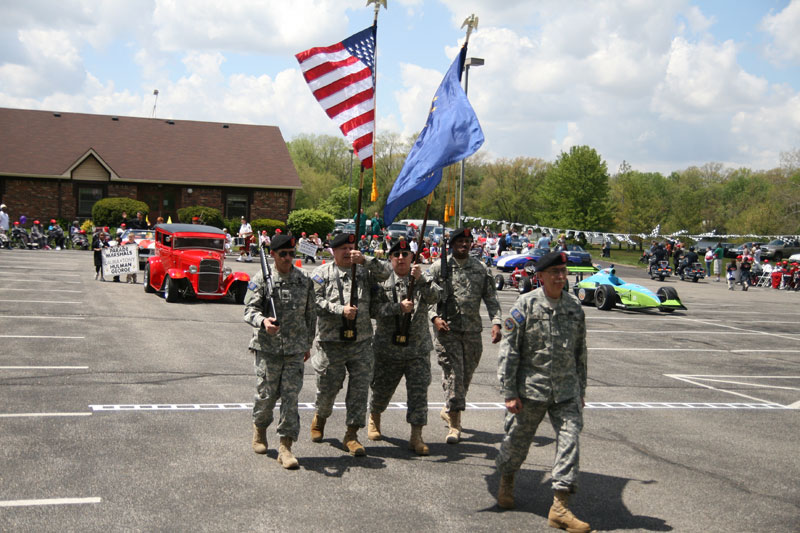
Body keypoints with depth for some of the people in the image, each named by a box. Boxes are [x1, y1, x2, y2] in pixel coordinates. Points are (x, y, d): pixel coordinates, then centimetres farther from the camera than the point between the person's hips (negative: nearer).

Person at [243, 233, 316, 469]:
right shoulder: (261, 279, -1)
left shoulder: (304, 280, 7)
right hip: (267, 348, -2)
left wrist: (308, 343, 18)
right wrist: (263, 321, -28)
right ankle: (259, 428, 34)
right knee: (266, 394, 3)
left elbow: (310, 314, 16)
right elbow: (250, 309, -6)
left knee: (291, 396, -3)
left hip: (295, 350, 2)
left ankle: (285, 447, 1)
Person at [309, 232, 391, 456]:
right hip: (330, 342, -1)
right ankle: (319, 418, 39)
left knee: (360, 387, -3)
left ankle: (351, 435, 4)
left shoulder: (364, 271, 9)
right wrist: (340, 309, -19)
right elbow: (316, 301, -7)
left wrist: (365, 260, -18)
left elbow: (386, 272, -7)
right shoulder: (322, 273, 4)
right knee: (328, 386, 8)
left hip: (361, 342, 2)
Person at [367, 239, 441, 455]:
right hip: (388, 348, 0)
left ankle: (416, 436, 2)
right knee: (382, 389, 13)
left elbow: (434, 297, -12)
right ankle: (374, 418, 42)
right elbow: (375, 309, -8)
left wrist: (421, 279, -26)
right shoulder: (382, 280, 0)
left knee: (419, 392, -5)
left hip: (418, 349, 0)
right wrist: (399, 307, -20)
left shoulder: (422, 278, 5)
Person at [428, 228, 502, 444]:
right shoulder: (439, 267, 2)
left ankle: (449, 410, 35)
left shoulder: (481, 269, 9)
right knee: (453, 375, -7)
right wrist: (435, 317, -14)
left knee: (466, 375, 12)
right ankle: (454, 425, -3)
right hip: (447, 330, -3)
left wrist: (496, 322, -6)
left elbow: (491, 298, 8)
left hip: (473, 331, 3)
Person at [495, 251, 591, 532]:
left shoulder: (574, 306, 7)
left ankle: (560, 507, -2)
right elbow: (508, 349, -7)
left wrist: (581, 390, 17)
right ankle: (506, 482, 40)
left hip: (566, 390, 3)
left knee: (569, 441, -6)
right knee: (518, 440, 10)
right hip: (531, 389, -3)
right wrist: (509, 392, -11)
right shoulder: (526, 304, -7)